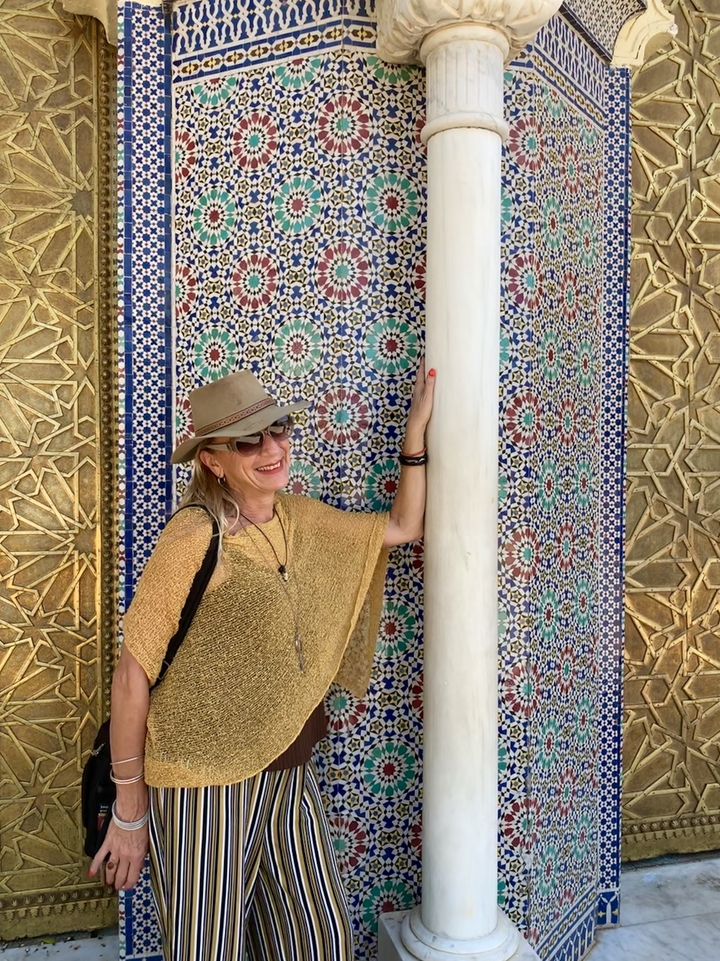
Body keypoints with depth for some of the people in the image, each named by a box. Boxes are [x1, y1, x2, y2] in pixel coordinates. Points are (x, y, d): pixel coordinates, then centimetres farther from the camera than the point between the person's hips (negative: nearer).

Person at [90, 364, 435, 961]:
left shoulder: (300, 519, 0)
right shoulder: (195, 536, -19)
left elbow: (402, 526, 12)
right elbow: (133, 673, -15)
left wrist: (416, 430, 5)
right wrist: (129, 812, -8)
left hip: (288, 774, 6)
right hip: (205, 785, -6)